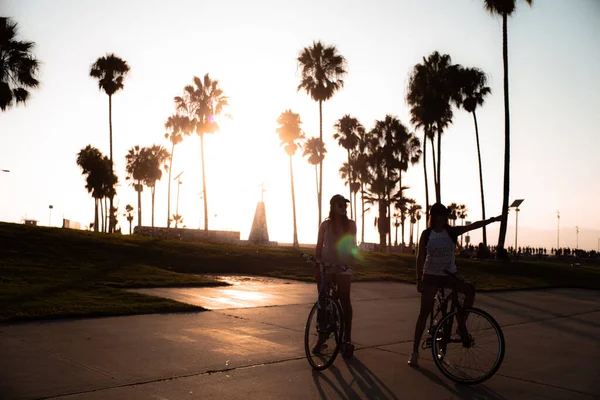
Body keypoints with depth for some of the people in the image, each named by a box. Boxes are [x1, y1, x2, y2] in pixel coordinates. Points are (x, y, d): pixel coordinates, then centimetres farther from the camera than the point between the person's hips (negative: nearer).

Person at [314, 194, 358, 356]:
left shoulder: (350, 224, 7)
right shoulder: (325, 224, 6)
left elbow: (353, 245, 9)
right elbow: (319, 246, 7)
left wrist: (352, 264, -3)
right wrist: (316, 264, -2)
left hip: (343, 267, 0)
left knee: (345, 301, -5)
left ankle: (347, 338, 1)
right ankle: (321, 337, 12)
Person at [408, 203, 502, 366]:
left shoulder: (452, 232, -1)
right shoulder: (427, 234, -4)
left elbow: (473, 225, -10)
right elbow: (420, 257, -3)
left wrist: (492, 220, -20)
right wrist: (419, 279, -6)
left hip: (449, 275, 2)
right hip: (431, 276, -2)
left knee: (470, 288, -27)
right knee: (424, 313, -3)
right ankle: (415, 351, 5)